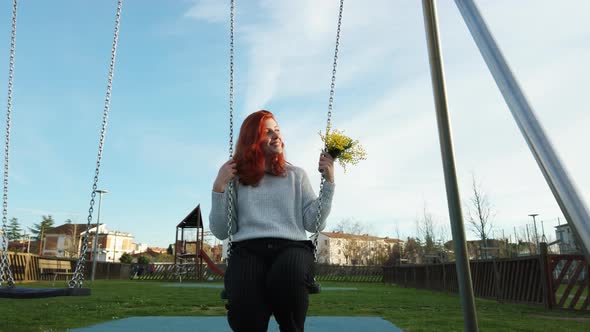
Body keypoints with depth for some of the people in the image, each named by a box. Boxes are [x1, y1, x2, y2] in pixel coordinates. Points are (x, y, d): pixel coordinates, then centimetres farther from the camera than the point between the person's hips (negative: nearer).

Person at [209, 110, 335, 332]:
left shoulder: (297, 175, 20)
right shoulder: (236, 178, 16)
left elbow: (314, 224, 9)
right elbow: (221, 232, 10)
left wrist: (329, 181, 3)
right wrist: (219, 187, 1)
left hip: (292, 246, 2)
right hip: (247, 248, -1)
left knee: (286, 279, -36)